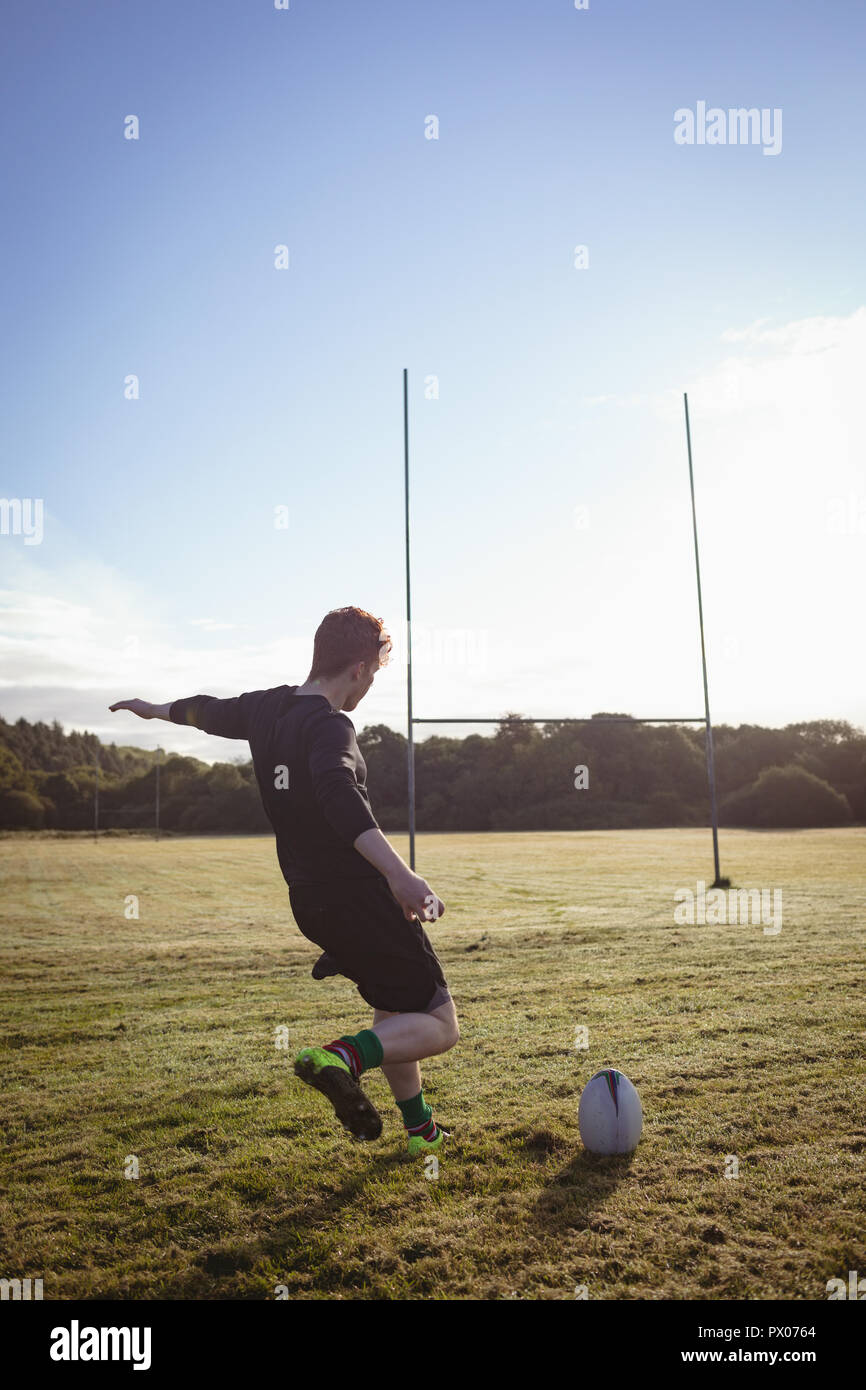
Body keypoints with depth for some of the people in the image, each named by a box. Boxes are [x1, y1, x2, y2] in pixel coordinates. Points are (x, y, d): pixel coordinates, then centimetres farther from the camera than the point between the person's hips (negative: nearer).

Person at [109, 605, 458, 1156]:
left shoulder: (267, 708, 5)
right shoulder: (329, 726, -20)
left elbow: (210, 711, 24)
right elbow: (339, 793, -41)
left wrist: (157, 709, 45)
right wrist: (399, 873, -52)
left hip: (311, 903, 9)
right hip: (361, 898, -9)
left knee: (394, 1013, 26)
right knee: (440, 1025, -1)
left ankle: (421, 1129, 35)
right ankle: (343, 1057, -22)